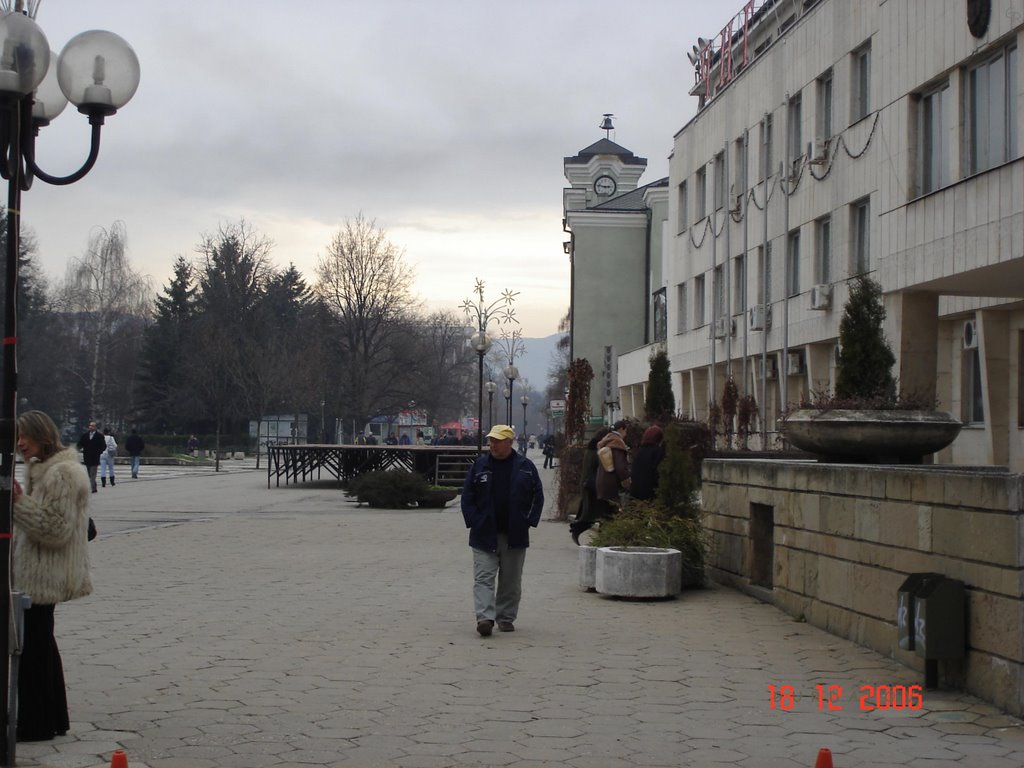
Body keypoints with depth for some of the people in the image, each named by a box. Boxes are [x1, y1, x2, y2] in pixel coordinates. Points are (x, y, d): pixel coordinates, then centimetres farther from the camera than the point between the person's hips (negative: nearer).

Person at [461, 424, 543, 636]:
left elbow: (537, 496, 6)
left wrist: (529, 521, -3)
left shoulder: (525, 466, 2)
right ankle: (485, 617, -16)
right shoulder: (480, 465, 2)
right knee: (483, 578, -10)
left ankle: (506, 618, 20)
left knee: (511, 581, 9)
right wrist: (474, 522, -5)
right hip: (484, 535, -1)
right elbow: (467, 497, 5)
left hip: (515, 536, 1)